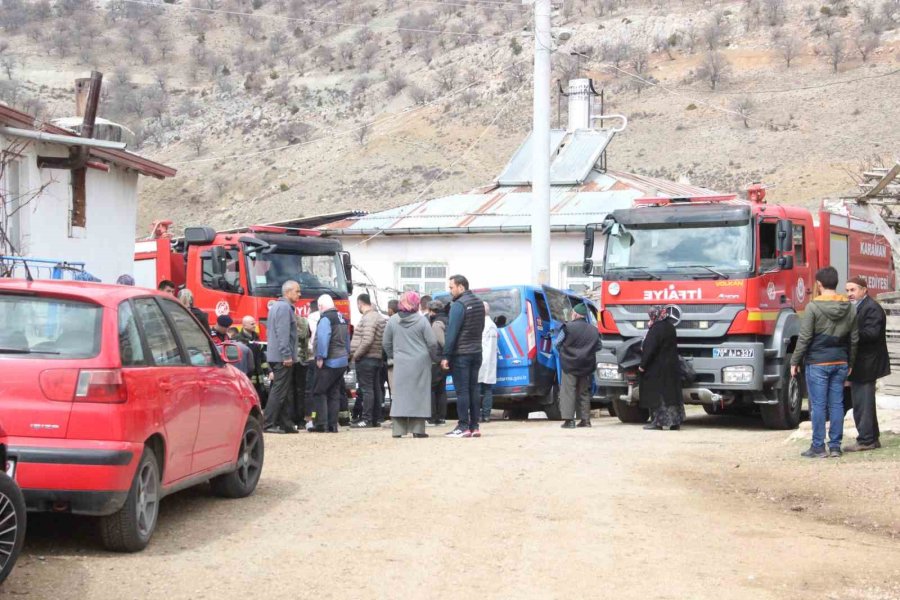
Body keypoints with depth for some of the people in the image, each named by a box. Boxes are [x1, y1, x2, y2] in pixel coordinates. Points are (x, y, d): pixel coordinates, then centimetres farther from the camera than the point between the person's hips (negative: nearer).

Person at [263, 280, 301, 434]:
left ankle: (285, 424, 15)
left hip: (274, 356, 10)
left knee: (283, 392, 12)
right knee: (279, 391, -9)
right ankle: (268, 424, -11)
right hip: (282, 357, -10)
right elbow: (283, 334, -21)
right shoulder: (285, 308, -13)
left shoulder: (276, 306, 19)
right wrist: (287, 356, -22)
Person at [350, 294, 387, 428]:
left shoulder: (368, 318, -15)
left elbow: (367, 340, -24)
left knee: (366, 389, -8)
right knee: (376, 389, 11)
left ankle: (366, 419, -8)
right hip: (377, 358, 10)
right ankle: (375, 419, 16)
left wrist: (356, 354, -14)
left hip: (366, 358, -10)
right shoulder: (379, 317, 16)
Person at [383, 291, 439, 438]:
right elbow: (432, 343, -6)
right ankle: (417, 429, 1)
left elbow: (386, 343, 6)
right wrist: (435, 358, 10)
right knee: (419, 393, 4)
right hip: (420, 363, -2)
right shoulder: (421, 320, -6)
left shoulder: (392, 321, 1)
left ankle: (398, 429, -1)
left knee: (399, 394, 4)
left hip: (400, 364, 2)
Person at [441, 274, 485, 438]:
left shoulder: (458, 305, -15)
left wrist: (446, 356, -17)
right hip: (476, 352, 8)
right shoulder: (479, 303, 12)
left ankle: (463, 427, -7)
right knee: (473, 389, 10)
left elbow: (452, 332, -18)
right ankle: (474, 426, 11)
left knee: (462, 390, -6)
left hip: (461, 354, -8)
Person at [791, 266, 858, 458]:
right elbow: (854, 338, 11)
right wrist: (850, 363, 21)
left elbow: (804, 338, -11)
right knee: (837, 404, 8)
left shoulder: (813, 307, -11)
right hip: (841, 363, 5)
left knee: (818, 405, -1)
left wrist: (795, 362, -3)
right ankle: (835, 446, 10)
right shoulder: (849, 308, 5)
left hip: (818, 363, -5)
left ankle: (818, 447, 0)